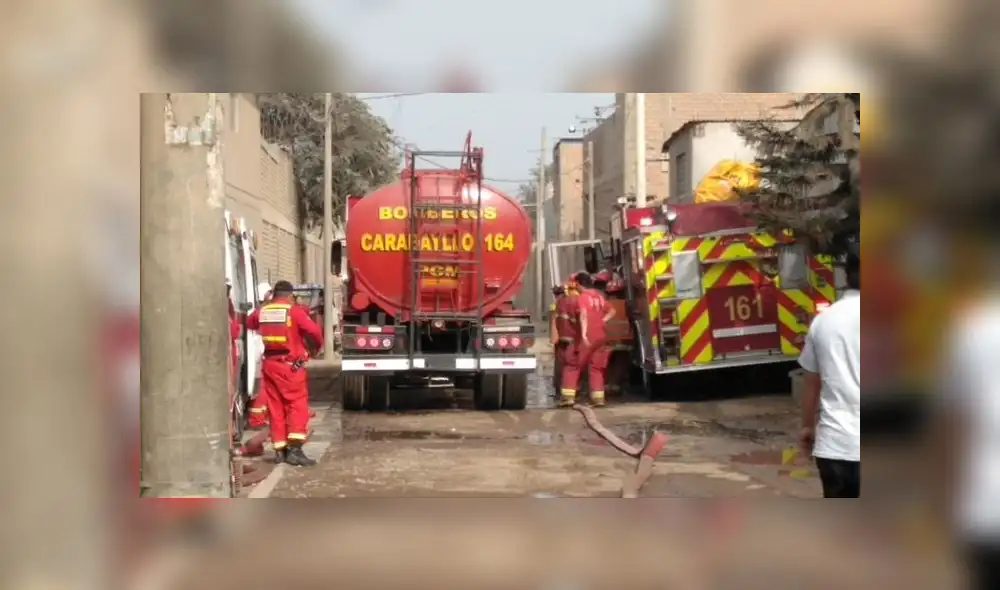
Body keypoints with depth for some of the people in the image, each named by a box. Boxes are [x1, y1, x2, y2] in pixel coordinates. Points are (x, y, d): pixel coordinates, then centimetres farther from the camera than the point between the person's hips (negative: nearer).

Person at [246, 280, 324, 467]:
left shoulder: (262, 311, 7)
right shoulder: (294, 310, -9)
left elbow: (250, 323, 27)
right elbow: (314, 331, -17)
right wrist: (317, 345, 4)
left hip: (269, 363, 5)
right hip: (290, 364, -5)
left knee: (275, 407, 11)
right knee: (298, 405, -3)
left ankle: (280, 450, 14)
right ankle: (295, 449, -14)